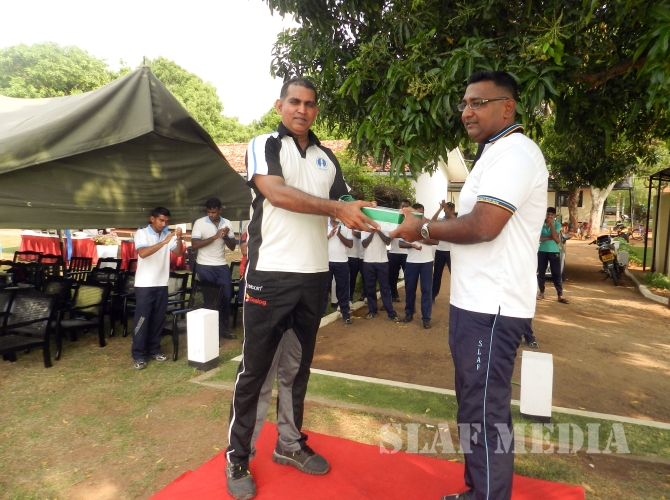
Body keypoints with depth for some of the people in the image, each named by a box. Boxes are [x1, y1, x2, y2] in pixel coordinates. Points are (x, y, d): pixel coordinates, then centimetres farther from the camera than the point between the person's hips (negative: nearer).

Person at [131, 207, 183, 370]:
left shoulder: (168, 234, 6)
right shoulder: (141, 233, -8)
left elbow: (178, 253, -3)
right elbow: (142, 253, -24)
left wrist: (179, 239, -20)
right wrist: (163, 242, -31)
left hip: (162, 283, 5)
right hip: (144, 284, -5)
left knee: (158, 318, 10)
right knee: (142, 319, -1)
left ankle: (153, 350, 23)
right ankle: (138, 355, 6)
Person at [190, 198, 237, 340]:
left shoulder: (227, 223, 4)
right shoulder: (199, 223, -7)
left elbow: (232, 247, 5)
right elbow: (194, 245, -15)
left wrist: (225, 237, -15)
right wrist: (215, 237, -22)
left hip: (222, 266, 4)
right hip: (205, 266, -3)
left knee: (226, 296, 3)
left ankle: (223, 328, 17)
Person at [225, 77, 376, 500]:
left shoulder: (327, 158, 14)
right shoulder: (264, 145, -2)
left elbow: (347, 205, 14)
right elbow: (276, 193, -19)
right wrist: (337, 209, -27)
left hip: (314, 276, 5)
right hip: (271, 275, -5)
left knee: (299, 366, 16)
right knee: (255, 370, 4)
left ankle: (290, 444, 33)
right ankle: (237, 458, 19)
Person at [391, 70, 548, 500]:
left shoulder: (514, 152, -14)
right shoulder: (497, 153, 20)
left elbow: (483, 225, -24)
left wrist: (425, 229, -11)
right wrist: (429, 234, 9)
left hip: (491, 308, -11)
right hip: (476, 302, 11)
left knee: (486, 414, 0)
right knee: (475, 406, 20)